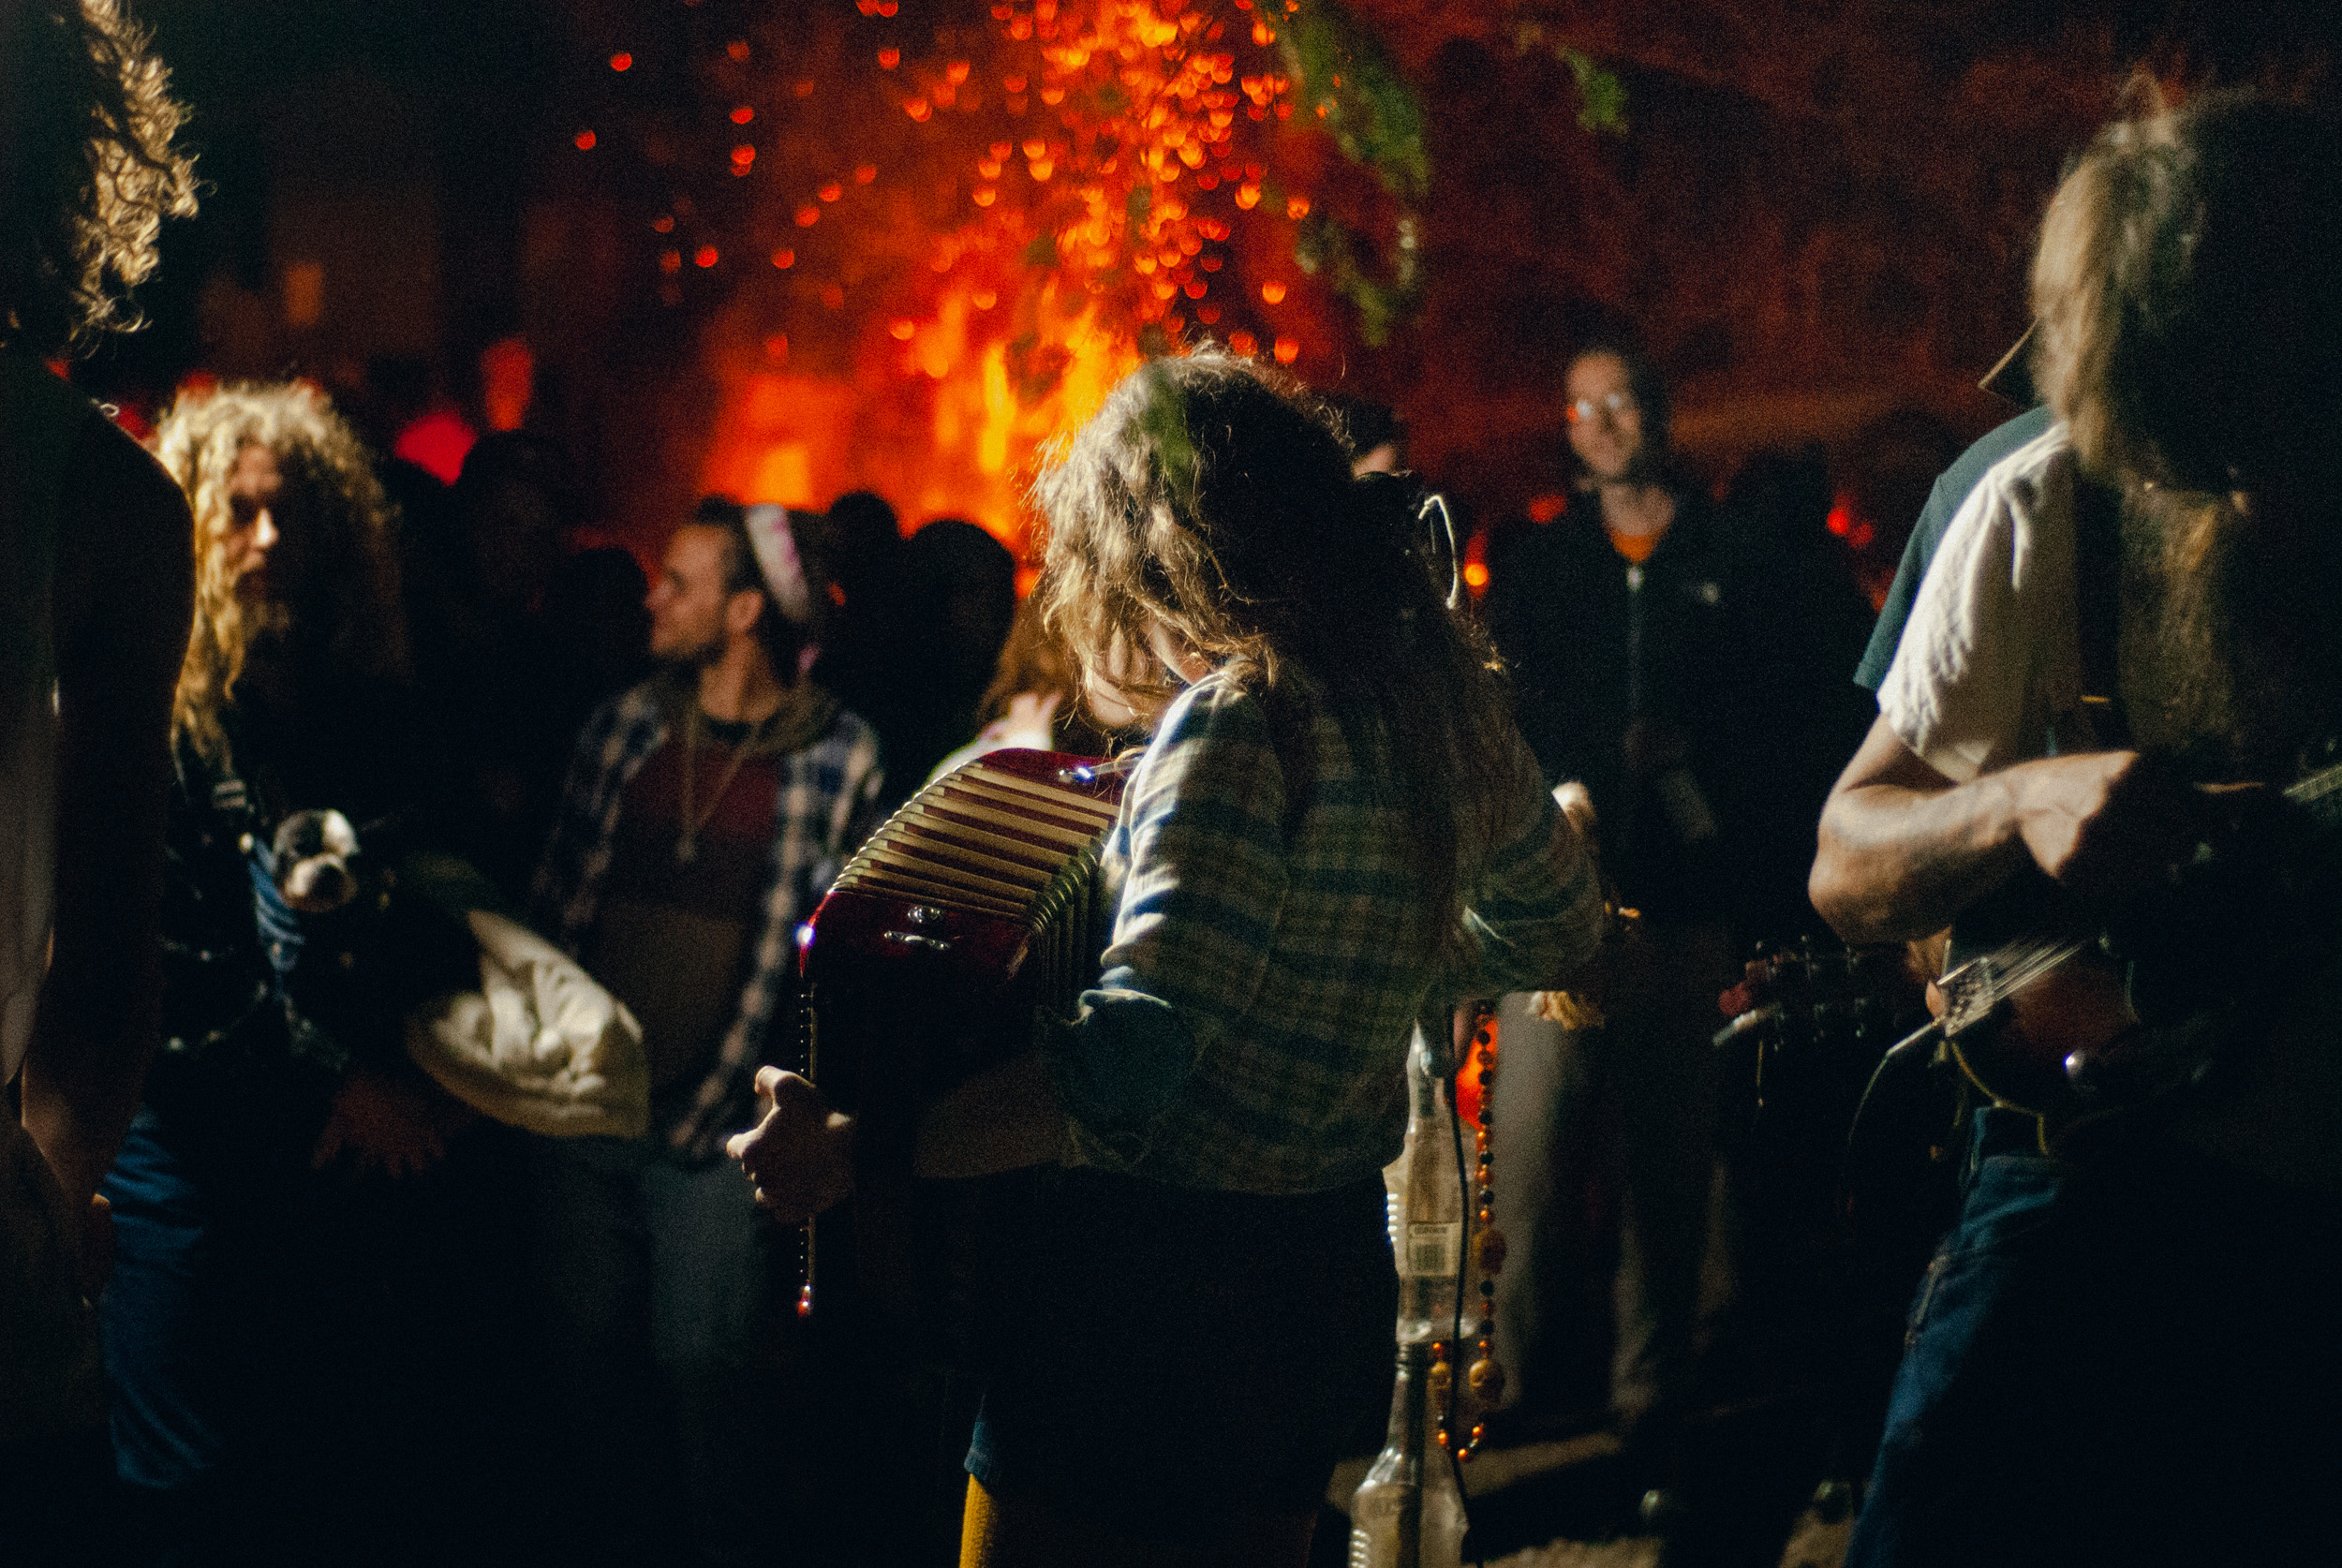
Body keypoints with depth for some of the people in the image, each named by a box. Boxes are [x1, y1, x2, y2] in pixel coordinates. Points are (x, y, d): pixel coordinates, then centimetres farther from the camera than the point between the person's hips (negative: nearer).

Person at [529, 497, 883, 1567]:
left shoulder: (838, 756, -7)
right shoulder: (624, 726, 5)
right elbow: (558, 900, 11)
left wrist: (725, 1100, -8)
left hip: (715, 1121, -4)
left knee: (697, 1361, 0)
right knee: (590, 1349, 12)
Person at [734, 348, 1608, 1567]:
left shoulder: (1242, 721, -19)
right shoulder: (1444, 704, 5)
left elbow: (1140, 1044, -31)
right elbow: (1559, 928, 22)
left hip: (1162, 1295, -8)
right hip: (1330, 1272, 8)